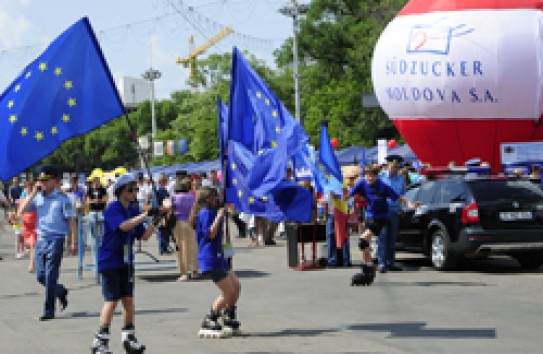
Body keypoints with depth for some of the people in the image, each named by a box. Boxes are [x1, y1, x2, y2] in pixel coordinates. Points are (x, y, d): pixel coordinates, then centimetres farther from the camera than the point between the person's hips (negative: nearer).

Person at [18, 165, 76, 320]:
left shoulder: (62, 198, -5)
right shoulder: (37, 197, 8)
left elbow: (71, 220, -5)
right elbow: (22, 210, -1)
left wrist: (74, 242, -10)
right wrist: (33, 193, -6)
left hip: (56, 239, -5)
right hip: (41, 239, 5)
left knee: (50, 276, -7)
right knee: (40, 276, 9)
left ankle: (49, 310, 0)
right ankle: (61, 292, 35)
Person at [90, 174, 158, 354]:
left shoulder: (133, 210, 7)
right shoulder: (112, 209, -14)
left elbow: (143, 236, 8)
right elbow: (124, 226, -32)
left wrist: (155, 222, -7)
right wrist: (146, 214, -34)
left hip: (126, 261, 7)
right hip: (110, 261, -7)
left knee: (128, 299, 7)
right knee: (112, 300, -8)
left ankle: (129, 337, 16)